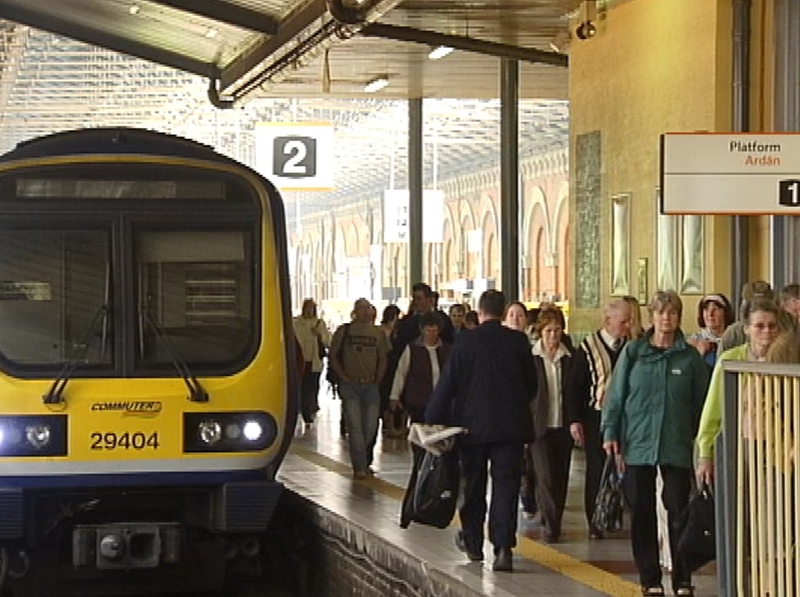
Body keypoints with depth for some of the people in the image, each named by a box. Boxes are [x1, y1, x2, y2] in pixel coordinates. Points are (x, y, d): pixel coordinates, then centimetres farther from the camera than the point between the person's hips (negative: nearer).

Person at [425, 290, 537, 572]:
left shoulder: (465, 342, -6)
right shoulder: (518, 341, -3)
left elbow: (447, 384, -6)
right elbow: (531, 383, 4)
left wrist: (432, 419, 0)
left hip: (473, 424, 0)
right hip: (510, 425, 0)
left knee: (473, 486, 15)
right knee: (506, 486, -1)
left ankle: (472, 541, 27)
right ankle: (503, 547, -12)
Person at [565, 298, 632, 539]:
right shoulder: (588, 349, -3)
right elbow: (574, 387, -1)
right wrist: (574, 420, -7)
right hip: (597, 418, -3)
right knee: (597, 471, 1)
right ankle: (595, 524, 8)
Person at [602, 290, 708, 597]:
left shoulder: (690, 357, 4)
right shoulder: (633, 352, 3)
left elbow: (701, 402, 8)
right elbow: (615, 395, 4)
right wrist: (610, 434, -3)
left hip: (677, 445, 0)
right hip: (637, 443, 0)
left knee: (679, 512, -1)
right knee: (642, 512, 4)